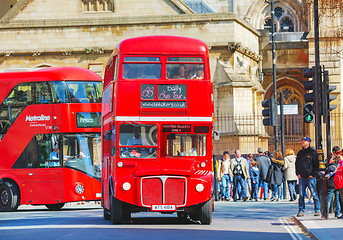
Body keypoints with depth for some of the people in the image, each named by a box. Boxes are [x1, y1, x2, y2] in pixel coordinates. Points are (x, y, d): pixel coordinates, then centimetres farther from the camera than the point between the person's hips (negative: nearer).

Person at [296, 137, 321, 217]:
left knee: (314, 194, -2)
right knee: (301, 195, 3)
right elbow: (297, 164, 22)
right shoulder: (300, 153, 15)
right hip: (302, 177, 5)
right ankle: (301, 211, 7)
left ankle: (317, 210, 4)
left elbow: (316, 164, -2)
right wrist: (297, 173, 9)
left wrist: (313, 174, -9)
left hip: (310, 177, -5)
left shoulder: (313, 152, 0)